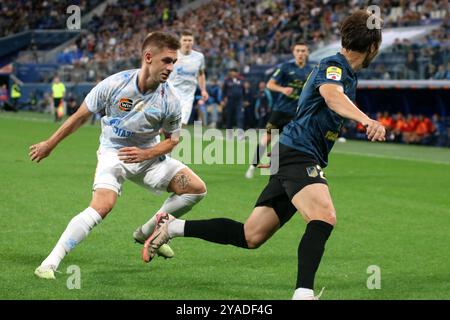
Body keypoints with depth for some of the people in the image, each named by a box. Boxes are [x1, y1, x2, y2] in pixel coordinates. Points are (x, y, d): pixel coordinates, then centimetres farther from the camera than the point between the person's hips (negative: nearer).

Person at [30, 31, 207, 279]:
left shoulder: (169, 101, -15)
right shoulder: (115, 84, -21)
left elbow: (172, 139, 2)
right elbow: (81, 116, -6)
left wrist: (145, 154, -18)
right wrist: (50, 144, 3)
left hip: (148, 155, 4)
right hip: (113, 153, -4)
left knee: (197, 189, -6)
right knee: (102, 206, -30)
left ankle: (148, 233, 15)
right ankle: (50, 264, -26)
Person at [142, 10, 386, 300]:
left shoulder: (347, 74, 19)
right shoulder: (333, 66, -11)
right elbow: (331, 94, -34)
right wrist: (366, 120, -51)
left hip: (294, 158, 10)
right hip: (298, 155, -10)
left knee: (250, 236, 8)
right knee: (325, 217, -32)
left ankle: (174, 227, 17)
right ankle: (304, 292, -39)